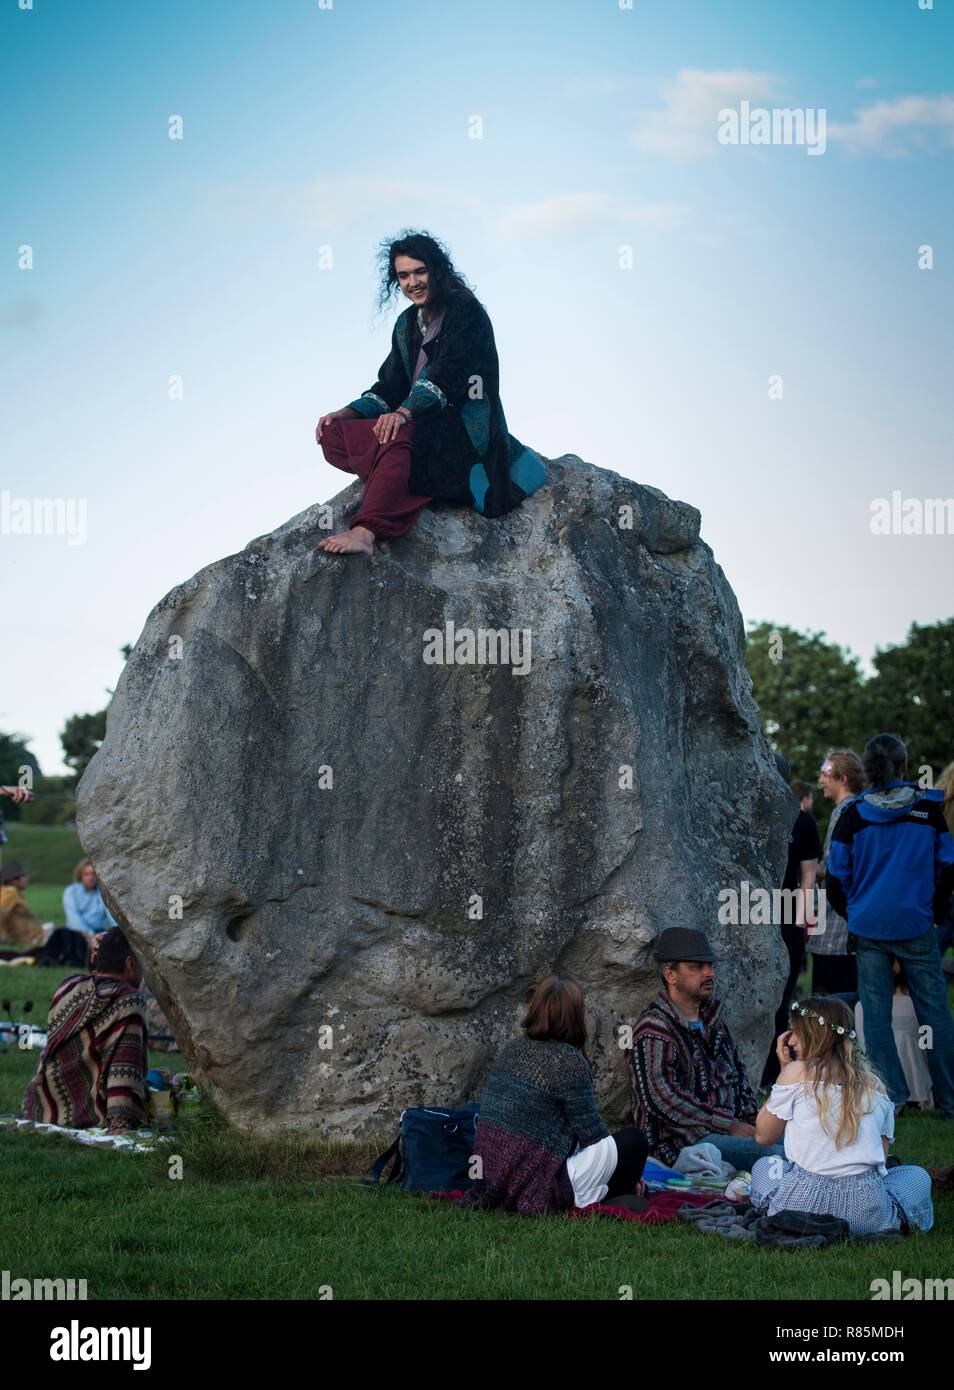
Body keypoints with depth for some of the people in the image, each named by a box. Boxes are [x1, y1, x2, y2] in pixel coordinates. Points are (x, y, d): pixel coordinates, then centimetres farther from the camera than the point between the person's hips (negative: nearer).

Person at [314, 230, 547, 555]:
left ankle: (365, 534, -56)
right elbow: (390, 387, 13)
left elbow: (449, 373, -20)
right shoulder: (407, 325, 17)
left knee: (399, 433, -39)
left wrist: (404, 412, -35)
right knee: (333, 434, -9)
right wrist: (346, 414, -5)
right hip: (425, 429, 8)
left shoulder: (466, 311, -6)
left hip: (466, 433, -8)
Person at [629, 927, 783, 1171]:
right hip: (683, 1141, -9)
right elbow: (664, 1098, -18)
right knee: (772, 1153, -29)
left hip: (734, 1126, 9)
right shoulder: (653, 1028, -9)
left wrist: (752, 1121, 7)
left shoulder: (712, 1018, 19)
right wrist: (730, 1127, -18)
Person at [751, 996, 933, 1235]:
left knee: (763, 1166, 33)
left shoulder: (797, 1072, 1)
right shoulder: (875, 1086, 12)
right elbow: (881, 1157, 16)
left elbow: (763, 1136, 12)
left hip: (804, 1202, -2)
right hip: (866, 1213, 2)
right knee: (918, 1175, 33)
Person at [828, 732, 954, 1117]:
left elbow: (837, 877, 0)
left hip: (868, 926, 0)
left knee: (876, 1012, 7)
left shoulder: (853, 814, -3)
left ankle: (891, 1095, 3)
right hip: (916, 926, 0)